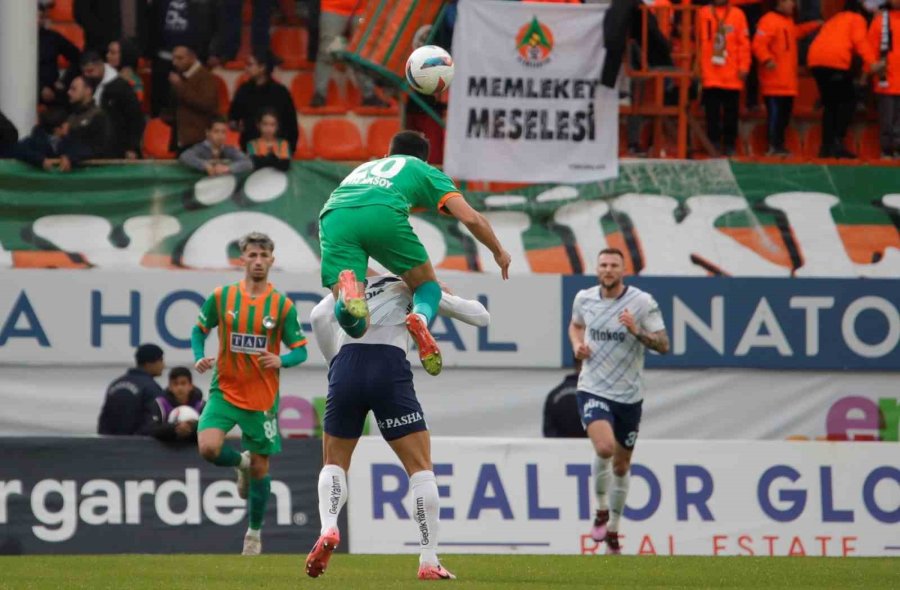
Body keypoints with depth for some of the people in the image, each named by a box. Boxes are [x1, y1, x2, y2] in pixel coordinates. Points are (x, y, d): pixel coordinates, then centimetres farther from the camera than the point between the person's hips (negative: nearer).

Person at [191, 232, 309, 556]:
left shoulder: (283, 306, -4)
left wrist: (281, 361, -22)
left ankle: (254, 533, 25)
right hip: (225, 391, 0)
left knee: (260, 468, 6)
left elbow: (301, 350, 0)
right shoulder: (221, 297, -2)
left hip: (262, 398, 0)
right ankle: (242, 463, 14)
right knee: (209, 448, -22)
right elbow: (199, 330, 12)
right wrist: (200, 358, -8)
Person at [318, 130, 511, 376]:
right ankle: (422, 317, -16)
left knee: (354, 326, -2)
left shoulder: (365, 167, 45)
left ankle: (346, 287, -38)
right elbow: (470, 217, 19)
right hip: (383, 213, -3)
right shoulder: (425, 171, 31)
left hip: (334, 217, 3)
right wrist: (498, 252, 36)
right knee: (426, 285, 21)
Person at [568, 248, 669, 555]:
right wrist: (577, 344, 1)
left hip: (629, 394, 1)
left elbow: (663, 345, -8)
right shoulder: (584, 298, 1)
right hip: (593, 390, -1)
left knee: (621, 465, 11)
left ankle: (612, 530, 29)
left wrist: (636, 331, -24)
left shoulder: (642, 302, -7)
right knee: (604, 448, -26)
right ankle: (601, 510, -2)